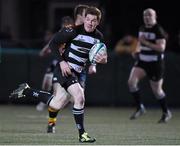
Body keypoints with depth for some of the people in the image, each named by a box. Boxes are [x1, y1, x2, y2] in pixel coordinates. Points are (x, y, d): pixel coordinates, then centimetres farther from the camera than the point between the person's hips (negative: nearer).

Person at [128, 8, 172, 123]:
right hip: (142, 62, 6)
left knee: (157, 90, 5)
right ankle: (140, 108, -1)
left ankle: (166, 113, 27)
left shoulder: (158, 30, -14)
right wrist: (138, 50, 6)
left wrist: (146, 43, -24)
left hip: (156, 63, -6)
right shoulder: (142, 29, 7)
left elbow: (161, 47, -23)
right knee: (132, 82, -16)